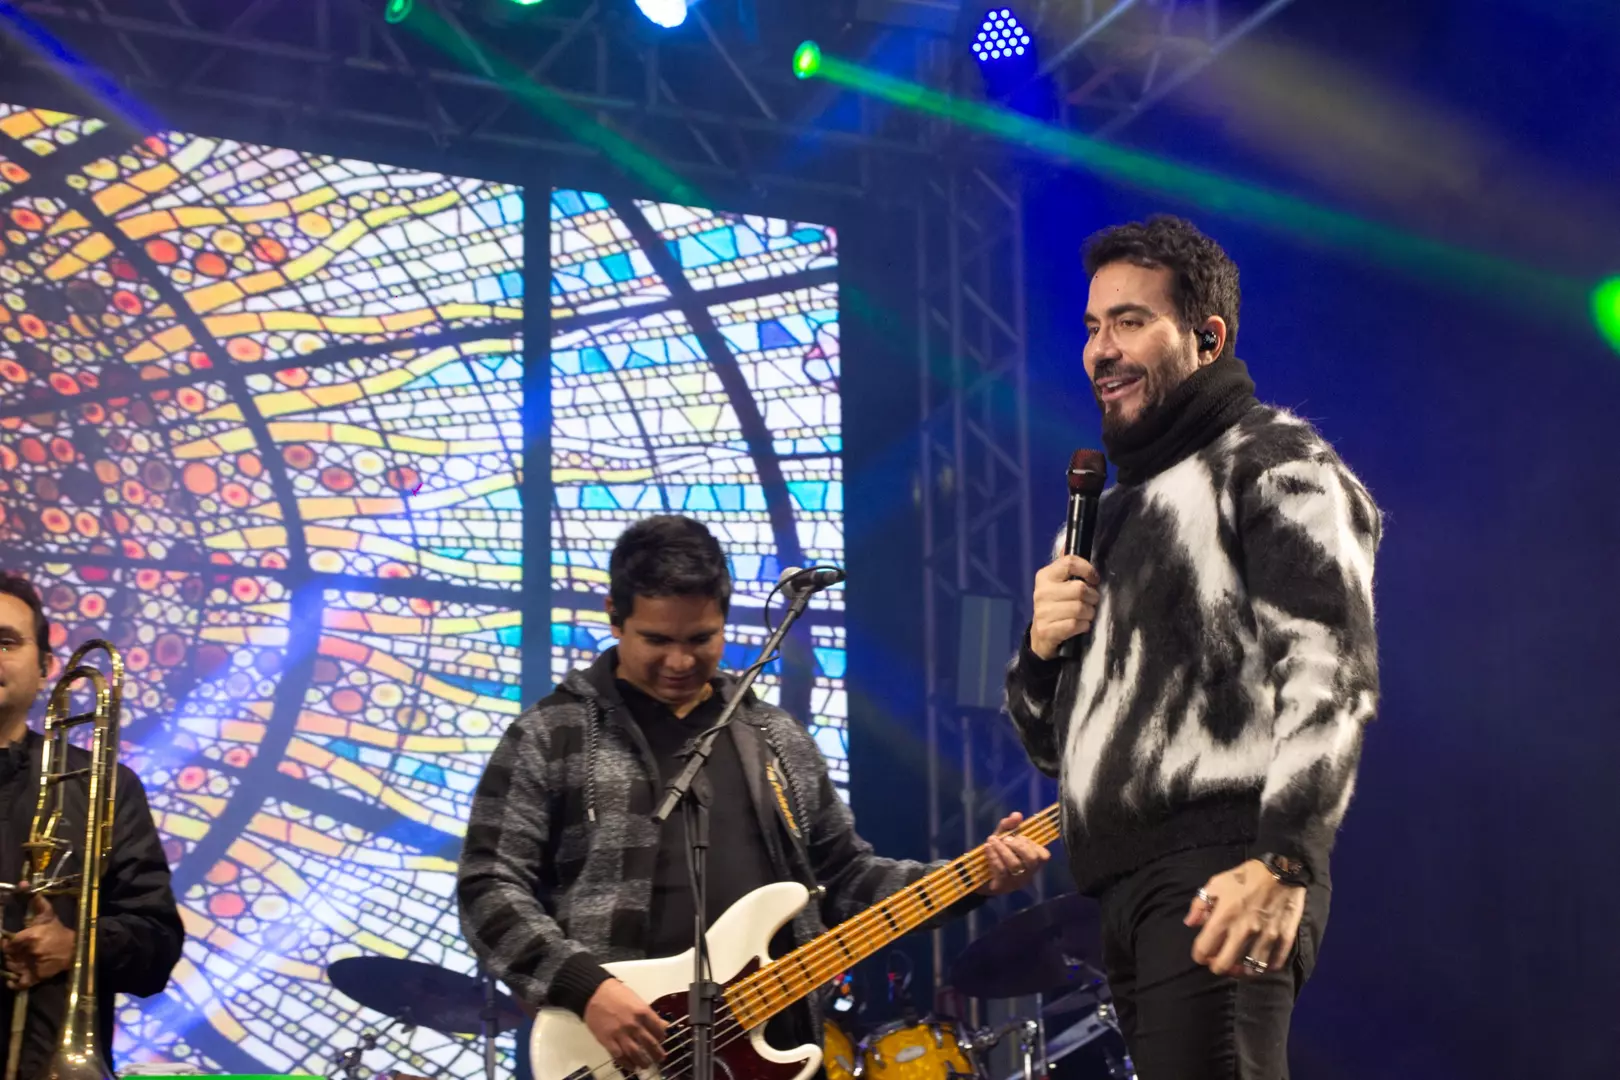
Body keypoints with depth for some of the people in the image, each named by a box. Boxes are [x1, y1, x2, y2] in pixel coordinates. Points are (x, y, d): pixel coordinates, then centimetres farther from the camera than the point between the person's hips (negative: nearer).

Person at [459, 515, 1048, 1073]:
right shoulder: (551, 736, -1)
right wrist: (585, 986, -18)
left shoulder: (778, 738, 14)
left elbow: (845, 876, 16)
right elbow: (489, 890, -6)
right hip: (622, 1052, -4)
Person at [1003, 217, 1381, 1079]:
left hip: (1220, 875, -8)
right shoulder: (1114, 510, 26)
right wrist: (1041, 647, 6)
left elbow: (1333, 677, -14)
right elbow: (1051, 744, 27)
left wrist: (1285, 862, -26)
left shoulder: (1276, 465, 2)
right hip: (1122, 887, 8)